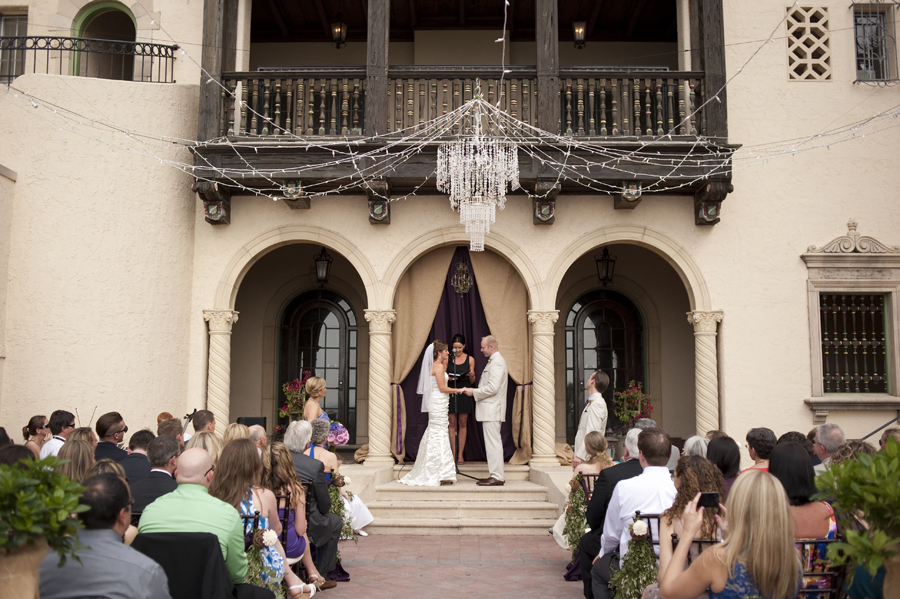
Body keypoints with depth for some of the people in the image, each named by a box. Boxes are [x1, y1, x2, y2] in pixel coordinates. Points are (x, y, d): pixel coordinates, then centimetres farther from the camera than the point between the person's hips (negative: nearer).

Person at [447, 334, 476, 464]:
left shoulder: (470, 359, 4)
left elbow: (472, 382, 8)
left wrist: (472, 376, -14)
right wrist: (448, 378, -14)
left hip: (464, 394, 0)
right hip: (450, 393, 0)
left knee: (462, 424, 3)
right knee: (452, 424, 0)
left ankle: (460, 455, 8)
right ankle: (453, 454, 5)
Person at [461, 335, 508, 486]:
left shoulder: (497, 362, -15)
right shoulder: (494, 361, 19)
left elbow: (493, 387, -22)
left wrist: (474, 392, -13)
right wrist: (475, 391, 13)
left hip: (492, 410, -11)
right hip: (489, 410, 11)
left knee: (493, 442, -9)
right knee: (493, 442, 12)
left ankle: (497, 477, -7)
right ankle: (497, 475, 17)